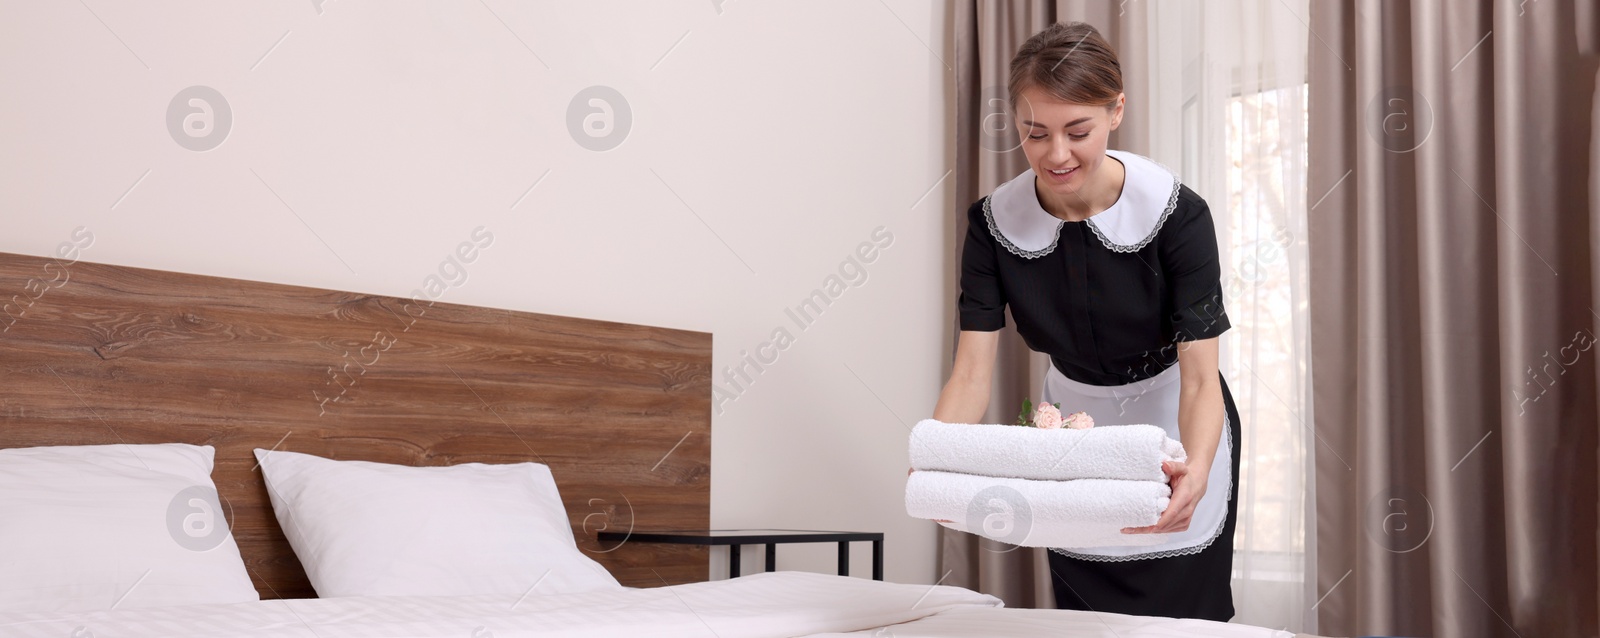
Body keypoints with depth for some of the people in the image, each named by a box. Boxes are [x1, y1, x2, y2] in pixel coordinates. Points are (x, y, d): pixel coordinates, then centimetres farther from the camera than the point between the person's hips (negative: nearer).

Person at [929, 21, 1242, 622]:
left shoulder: (1176, 212, -24)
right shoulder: (995, 220, -16)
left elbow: (1200, 376, -26)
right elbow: (972, 371, -19)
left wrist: (1197, 470, -46)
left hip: (1174, 428, -2)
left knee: (1184, 615, 3)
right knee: (1082, 614, 10)